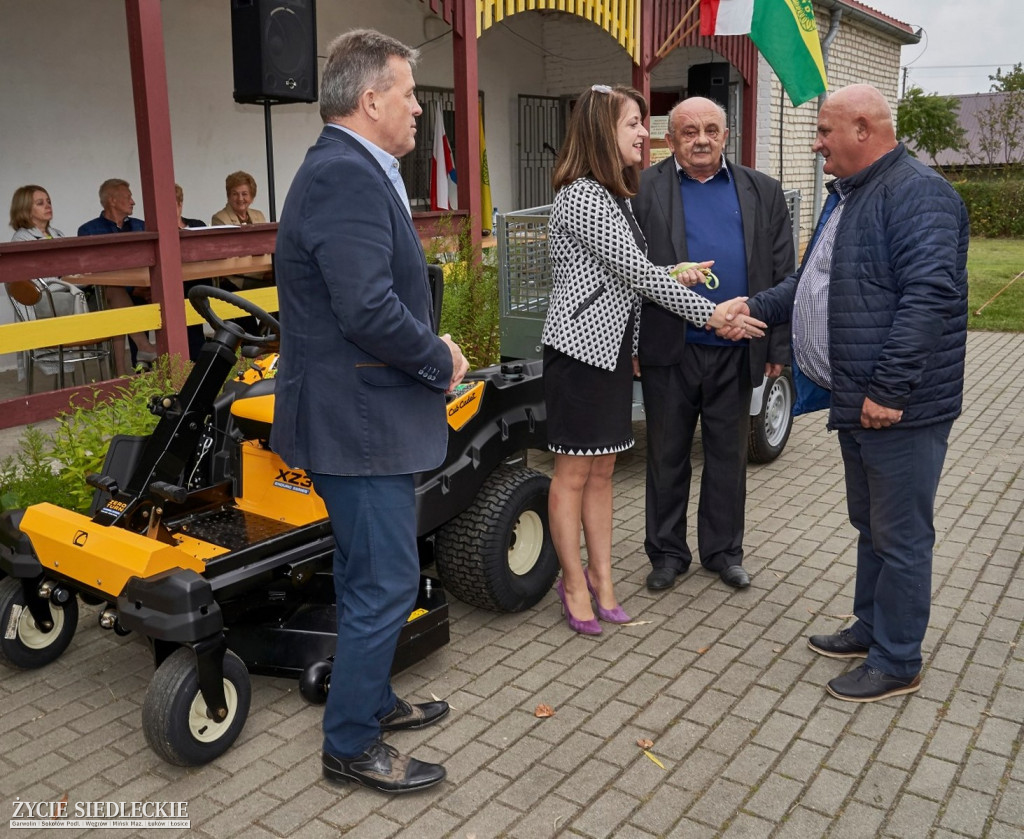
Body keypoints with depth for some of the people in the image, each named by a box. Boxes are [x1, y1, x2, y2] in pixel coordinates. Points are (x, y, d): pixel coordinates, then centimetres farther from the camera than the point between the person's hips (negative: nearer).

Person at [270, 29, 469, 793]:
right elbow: (369, 310, -29)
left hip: (358, 409, 11)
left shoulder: (348, 171, 14)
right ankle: (351, 746, 17)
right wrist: (441, 362, -14)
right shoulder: (347, 177, -20)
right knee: (386, 584, 0)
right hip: (358, 421, -11)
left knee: (368, 577, 22)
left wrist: (430, 346, 4)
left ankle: (370, 700, 39)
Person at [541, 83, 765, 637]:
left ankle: (601, 578, 22)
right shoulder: (581, 197, -16)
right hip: (580, 346, -9)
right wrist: (710, 314, -13)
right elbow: (634, 271, -17)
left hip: (613, 346, 9)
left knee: (602, 470, 13)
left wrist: (673, 274, 0)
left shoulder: (614, 196, 15)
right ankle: (574, 582, 16)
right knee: (574, 471, 3)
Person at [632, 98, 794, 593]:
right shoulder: (642, 191, 0)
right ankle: (668, 552, 25)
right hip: (669, 350, -2)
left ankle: (723, 550, 28)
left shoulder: (762, 193, 8)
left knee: (728, 455, 13)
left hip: (736, 352, 2)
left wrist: (778, 347, 3)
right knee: (667, 457, 10)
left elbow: (783, 275, 8)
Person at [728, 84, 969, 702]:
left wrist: (889, 390, -27)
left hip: (900, 408, -10)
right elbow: (817, 282, 25)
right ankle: (872, 628, 37)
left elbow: (929, 296, -26)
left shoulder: (917, 194, -17)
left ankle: (897, 663, 16)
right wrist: (758, 307, 14)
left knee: (900, 536, 2)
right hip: (856, 401, 10)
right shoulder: (847, 196, 16)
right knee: (871, 526, 21)